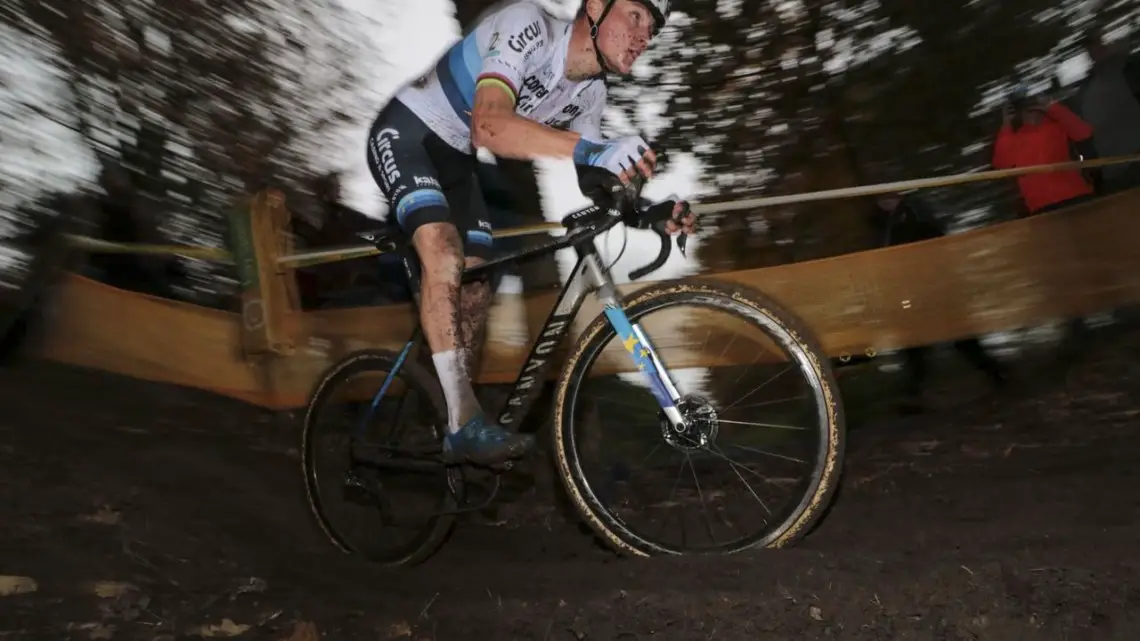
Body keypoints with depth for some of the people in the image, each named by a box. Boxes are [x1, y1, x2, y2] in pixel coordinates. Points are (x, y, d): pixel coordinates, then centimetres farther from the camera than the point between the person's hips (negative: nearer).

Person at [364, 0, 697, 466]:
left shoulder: (591, 93, -5)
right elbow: (489, 126, -43)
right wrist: (592, 150, -54)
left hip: (456, 158, 7)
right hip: (405, 133, -7)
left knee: (476, 286, 0)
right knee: (443, 249, -30)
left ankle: (455, 434, 12)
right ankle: (464, 421, -26)